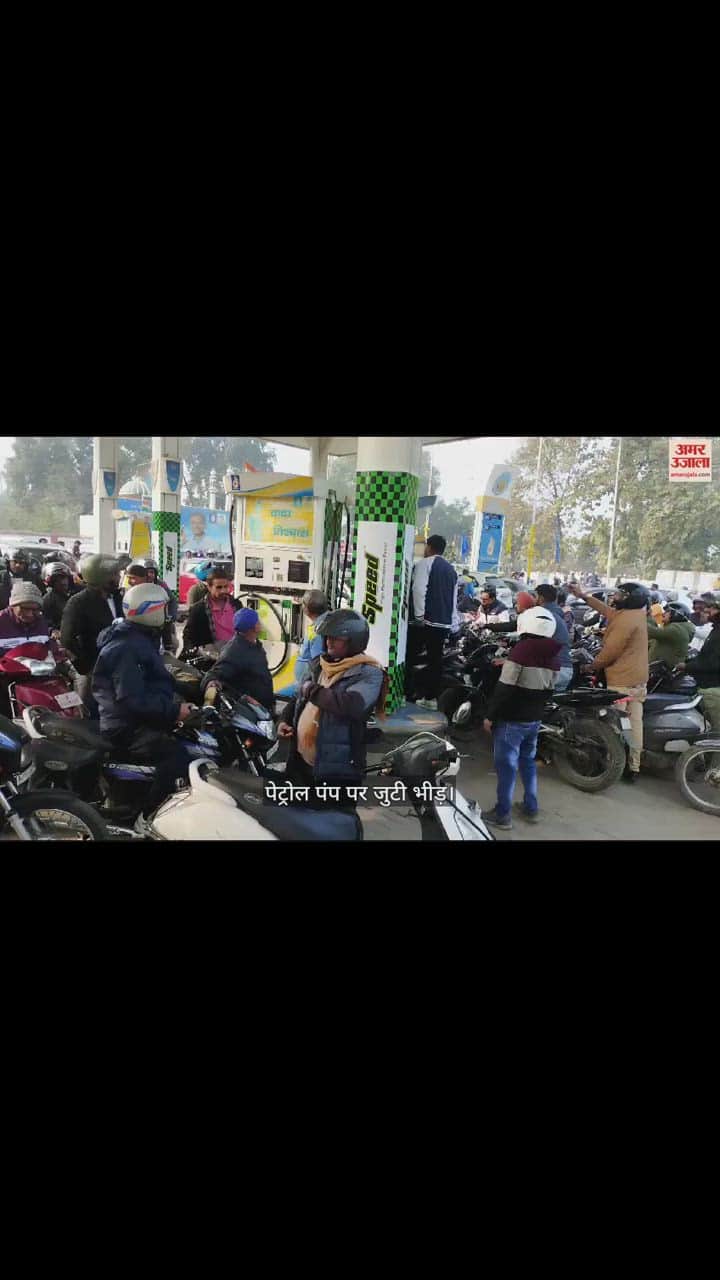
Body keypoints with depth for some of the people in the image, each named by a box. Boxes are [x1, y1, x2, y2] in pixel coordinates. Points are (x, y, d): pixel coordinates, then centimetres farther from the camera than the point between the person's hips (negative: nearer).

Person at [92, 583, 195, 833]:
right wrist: (174, 710, -27)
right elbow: (132, 699, -29)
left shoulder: (139, 639, 14)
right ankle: (148, 819, -18)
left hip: (140, 718, 11)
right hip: (127, 726, -11)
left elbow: (156, 681, 22)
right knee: (177, 756, -28)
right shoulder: (127, 647, -21)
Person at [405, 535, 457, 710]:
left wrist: (419, 616, -13)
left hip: (424, 620, -6)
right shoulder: (451, 569, 18)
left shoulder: (425, 563, -2)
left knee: (410, 657, 4)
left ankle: (406, 693, 6)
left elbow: (418, 589, -15)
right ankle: (431, 698, 10)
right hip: (444, 623, 6)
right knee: (435, 659, 7)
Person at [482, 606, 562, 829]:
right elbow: (548, 691, 12)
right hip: (535, 720, 7)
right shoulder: (552, 656, 5)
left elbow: (504, 688, -19)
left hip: (512, 720, -7)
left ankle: (502, 815, 7)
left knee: (506, 765, 0)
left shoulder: (522, 649, -17)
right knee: (528, 761, 20)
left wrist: (490, 716, -11)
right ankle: (531, 808, 27)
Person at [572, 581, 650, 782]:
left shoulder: (626, 620, -20)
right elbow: (606, 609, 20)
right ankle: (633, 767, 18)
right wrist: (582, 595, 22)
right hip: (638, 678, 10)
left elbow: (610, 651, -18)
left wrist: (591, 667, -2)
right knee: (634, 722, 11)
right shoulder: (636, 613, 9)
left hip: (623, 681, -10)